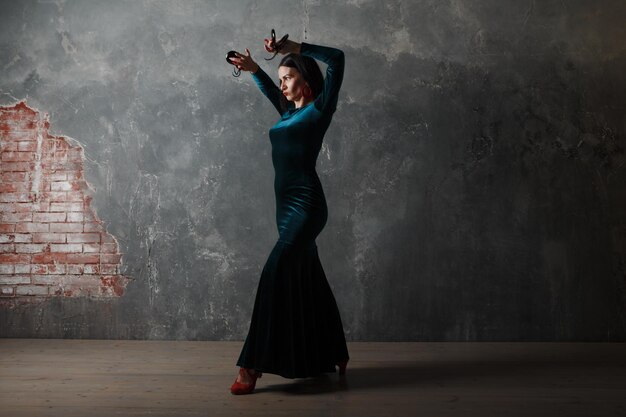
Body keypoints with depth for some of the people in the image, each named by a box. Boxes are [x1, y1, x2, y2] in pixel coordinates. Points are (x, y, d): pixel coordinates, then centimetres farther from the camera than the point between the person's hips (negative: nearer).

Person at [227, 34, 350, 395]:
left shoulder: (320, 109, -3)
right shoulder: (291, 112, 17)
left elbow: (337, 58, -10)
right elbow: (271, 90, 37)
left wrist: (293, 48, -7)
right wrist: (253, 69, 21)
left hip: (306, 206, -9)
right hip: (288, 207, 9)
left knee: (275, 276, -15)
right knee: (308, 283, 12)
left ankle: (253, 366, -13)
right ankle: (334, 355, 25)